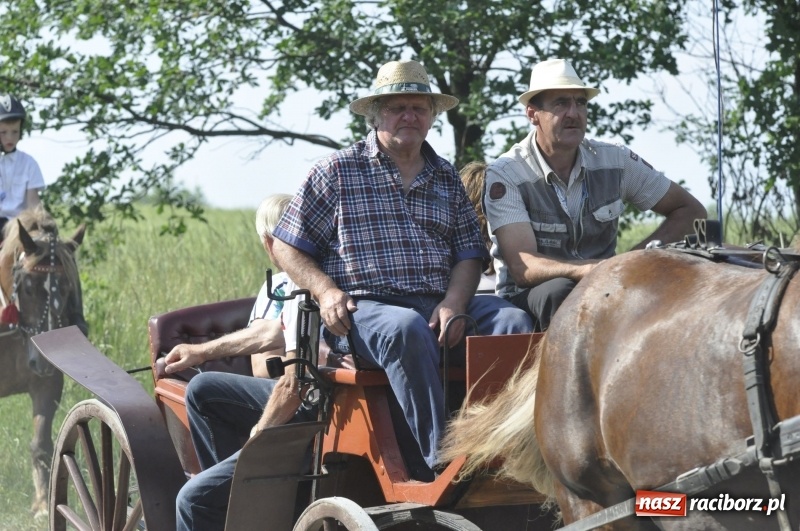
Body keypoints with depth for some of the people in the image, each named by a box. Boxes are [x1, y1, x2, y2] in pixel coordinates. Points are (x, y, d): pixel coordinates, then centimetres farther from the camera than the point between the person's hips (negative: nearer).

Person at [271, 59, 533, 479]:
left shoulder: (447, 179, 21)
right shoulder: (337, 171, 9)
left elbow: (470, 252, 14)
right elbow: (287, 247, 8)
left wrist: (454, 302, -8)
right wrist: (326, 291, -10)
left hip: (439, 306, 4)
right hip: (364, 308, -4)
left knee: (513, 321, -23)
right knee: (408, 329, -39)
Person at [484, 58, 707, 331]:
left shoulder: (614, 161, 1)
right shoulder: (505, 175, -10)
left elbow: (691, 211, 10)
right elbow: (522, 267, -21)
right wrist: (587, 269, -39)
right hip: (529, 300, -3)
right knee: (559, 292, -38)